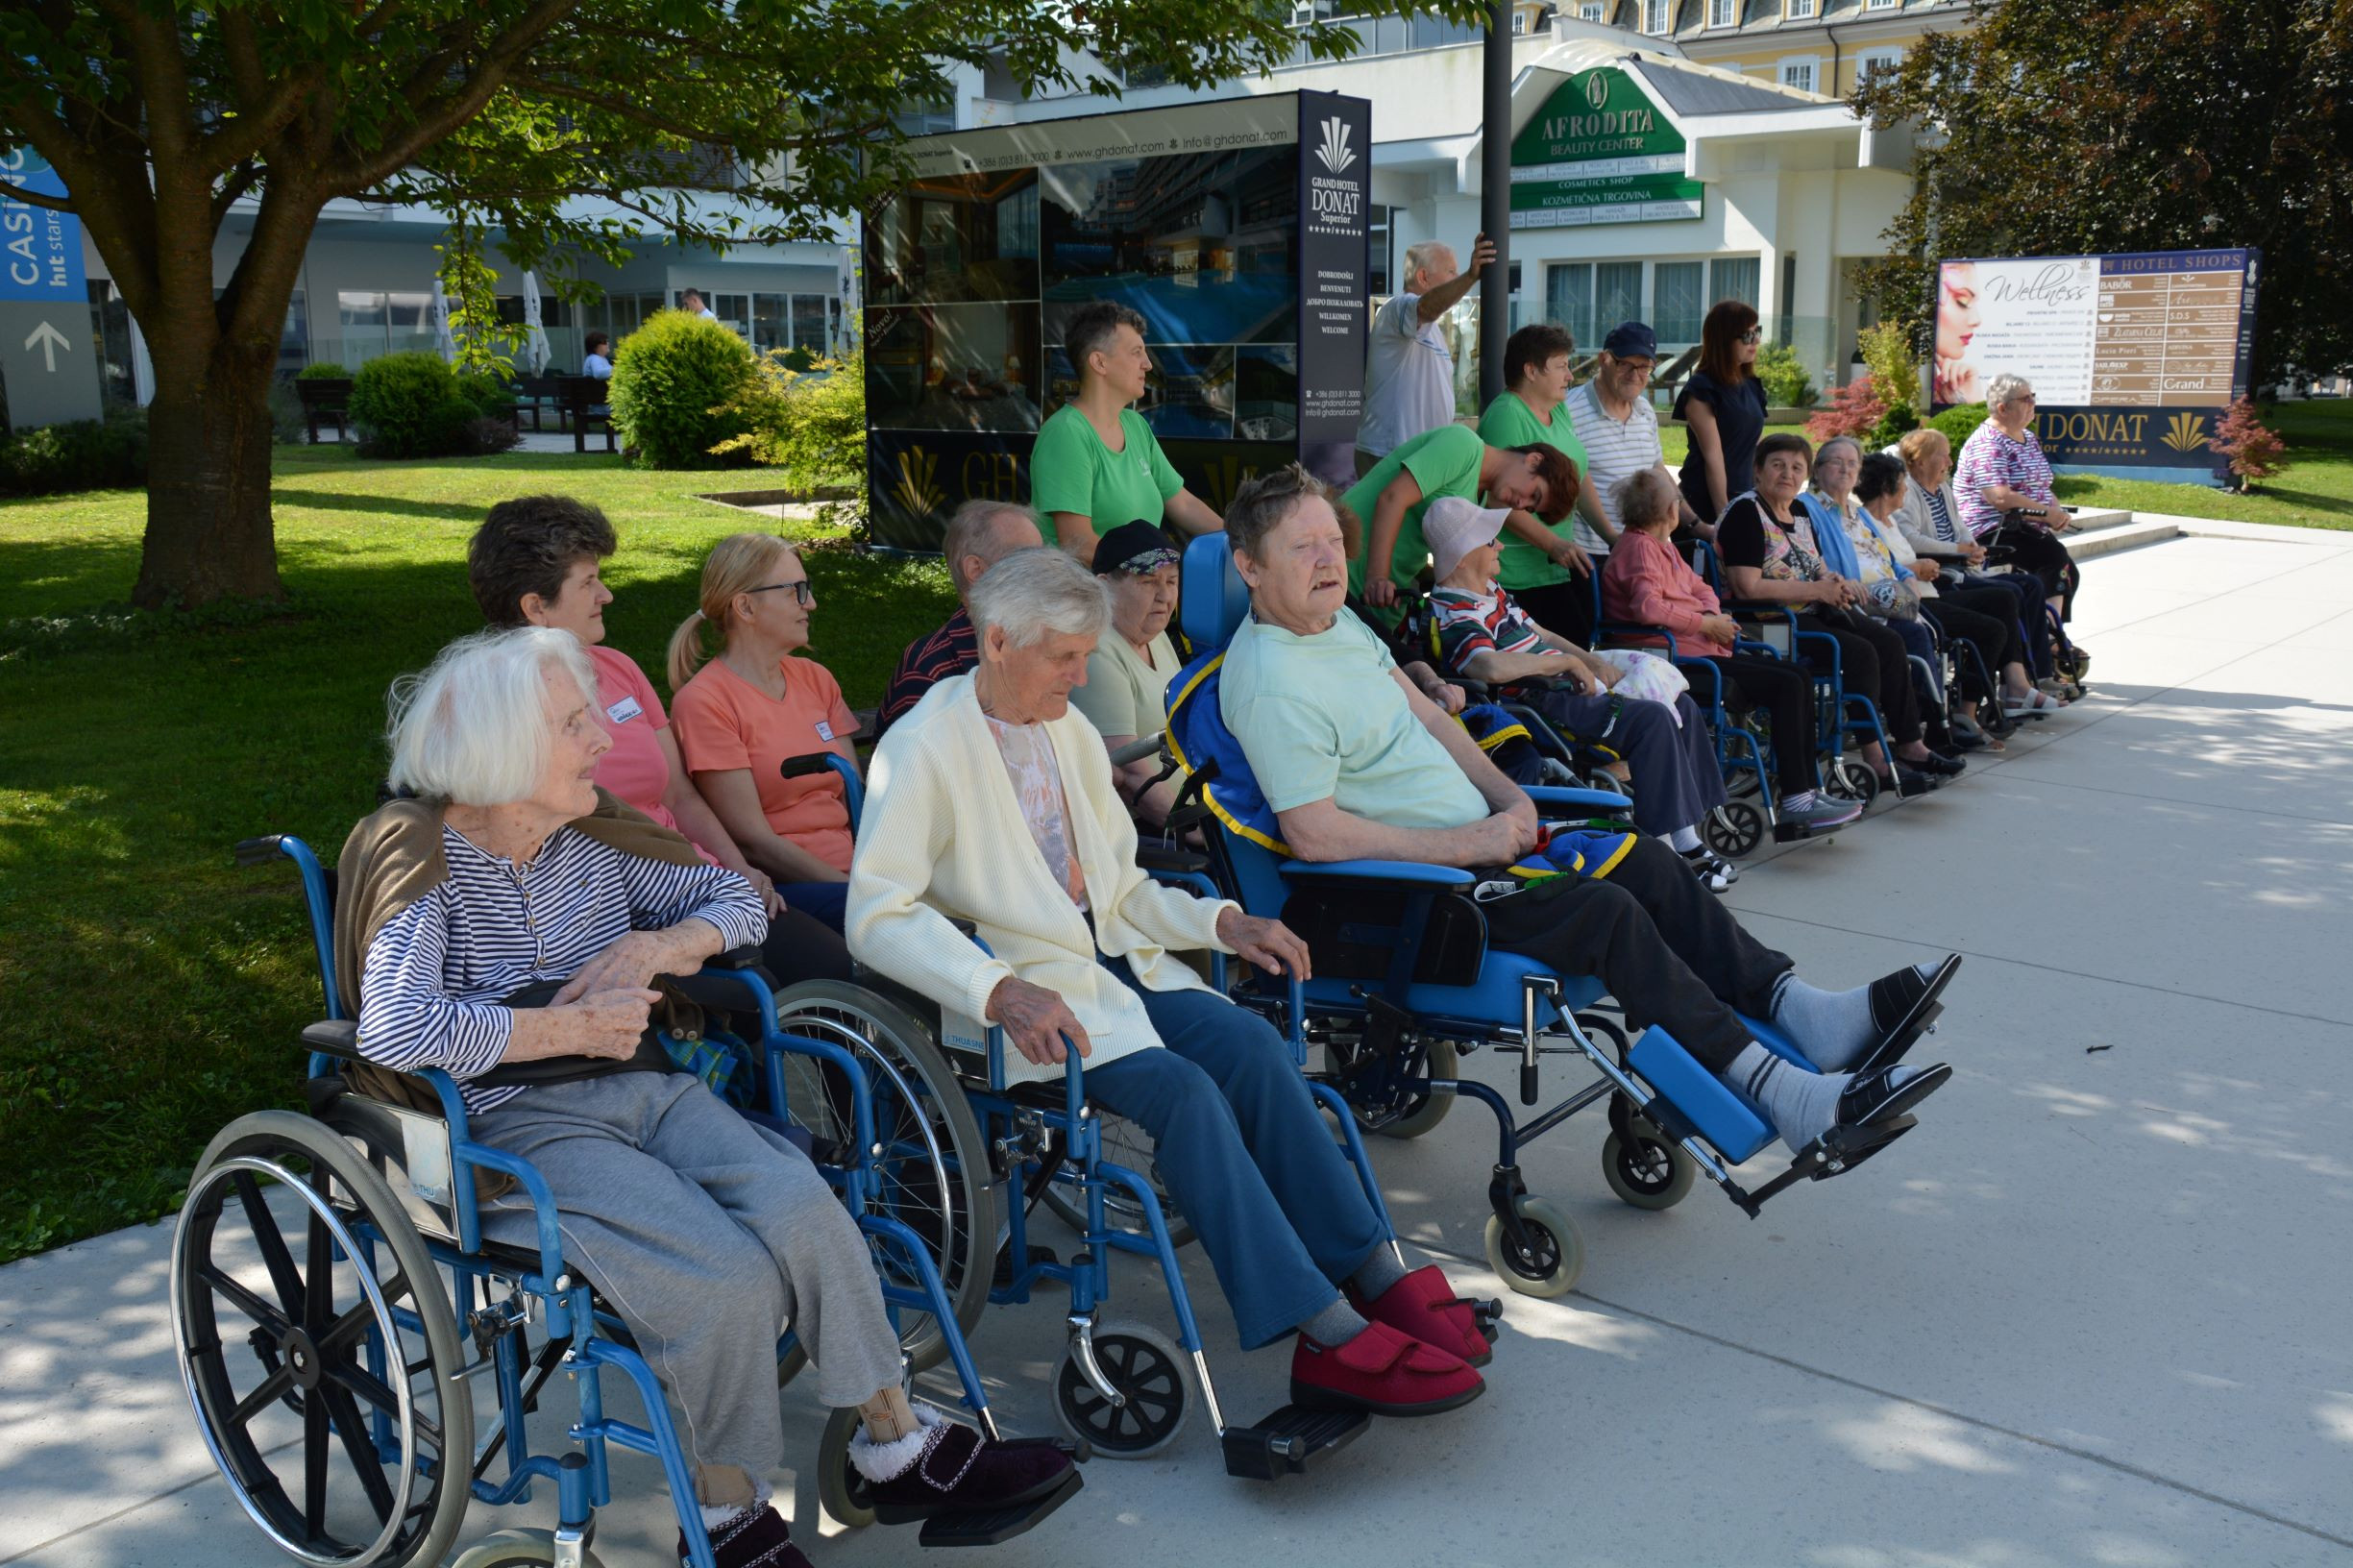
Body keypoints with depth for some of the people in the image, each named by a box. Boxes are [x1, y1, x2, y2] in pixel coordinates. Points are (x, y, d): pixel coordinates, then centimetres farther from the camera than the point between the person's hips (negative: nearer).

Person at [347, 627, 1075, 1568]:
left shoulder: (590, 837, 11)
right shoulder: (422, 861, -8)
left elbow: (735, 899, 17)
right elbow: (391, 1028, -25)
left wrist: (656, 947, -5)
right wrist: (576, 1026, -17)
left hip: (648, 1091, 6)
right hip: (520, 1129, -5)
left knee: (803, 1212, -23)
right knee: (727, 1278, -27)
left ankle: (900, 1447, -6)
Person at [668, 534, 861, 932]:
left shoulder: (816, 679, 18)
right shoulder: (704, 702, -4)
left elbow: (856, 798, 12)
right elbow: (754, 841, -8)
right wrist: (853, 886, -16)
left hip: (849, 872, 7)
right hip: (781, 888, -7)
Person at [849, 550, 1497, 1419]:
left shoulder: (1071, 733, 15)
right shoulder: (923, 748, -8)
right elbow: (879, 915, -16)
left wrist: (1221, 922, 5)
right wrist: (1001, 991, -30)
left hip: (1114, 957, 7)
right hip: (1028, 991, -6)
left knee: (1251, 1043, -20)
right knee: (1182, 1088, -28)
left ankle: (1376, 1277, -19)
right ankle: (1327, 1332, -27)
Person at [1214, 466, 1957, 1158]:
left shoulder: (1336, 621, 10)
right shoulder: (1272, 685, -21)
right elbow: (1314, 836, -26)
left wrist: (1507, 796, 6)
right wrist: (1468, 846, -20)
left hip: (1474, 832, 10)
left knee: (1646, 862, 1)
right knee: (1607, 912, -21)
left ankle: (1803, 1011, -1)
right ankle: (1780, 1093, -19)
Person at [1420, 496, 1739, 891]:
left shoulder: (1491, 591, 17)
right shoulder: (1453, 614, -18)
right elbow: (1492, 666, -36)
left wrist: (1593, 662, 10)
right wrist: (1568, 662, -25)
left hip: (1564, 685, 11)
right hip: (1541, 706, -11)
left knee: (1681, 706, 7)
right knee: (1652, 718, -24)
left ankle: (1689, 840, 8)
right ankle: (1669, 849, -18)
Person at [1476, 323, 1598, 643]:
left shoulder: (1559, 412, 14)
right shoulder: (1505, 415, -15)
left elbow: (1578, 479, 24)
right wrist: (1554, 545, -26)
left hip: (1559, 564, 9)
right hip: (1524, 574, -9)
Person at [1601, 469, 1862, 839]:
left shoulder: (1660, 546, 22)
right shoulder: (1639, 547, -11)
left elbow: (1699, 587, 27)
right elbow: (1648, 608, -27)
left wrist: (1714, 615, 4)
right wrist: (1706, 623, -15)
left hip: (1702, 649, 11)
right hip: (1679, 659, -11)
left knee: (1799, 677, 3)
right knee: (1787, 685, -17)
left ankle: (1806, 791, 2)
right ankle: (1794, 803, -15)